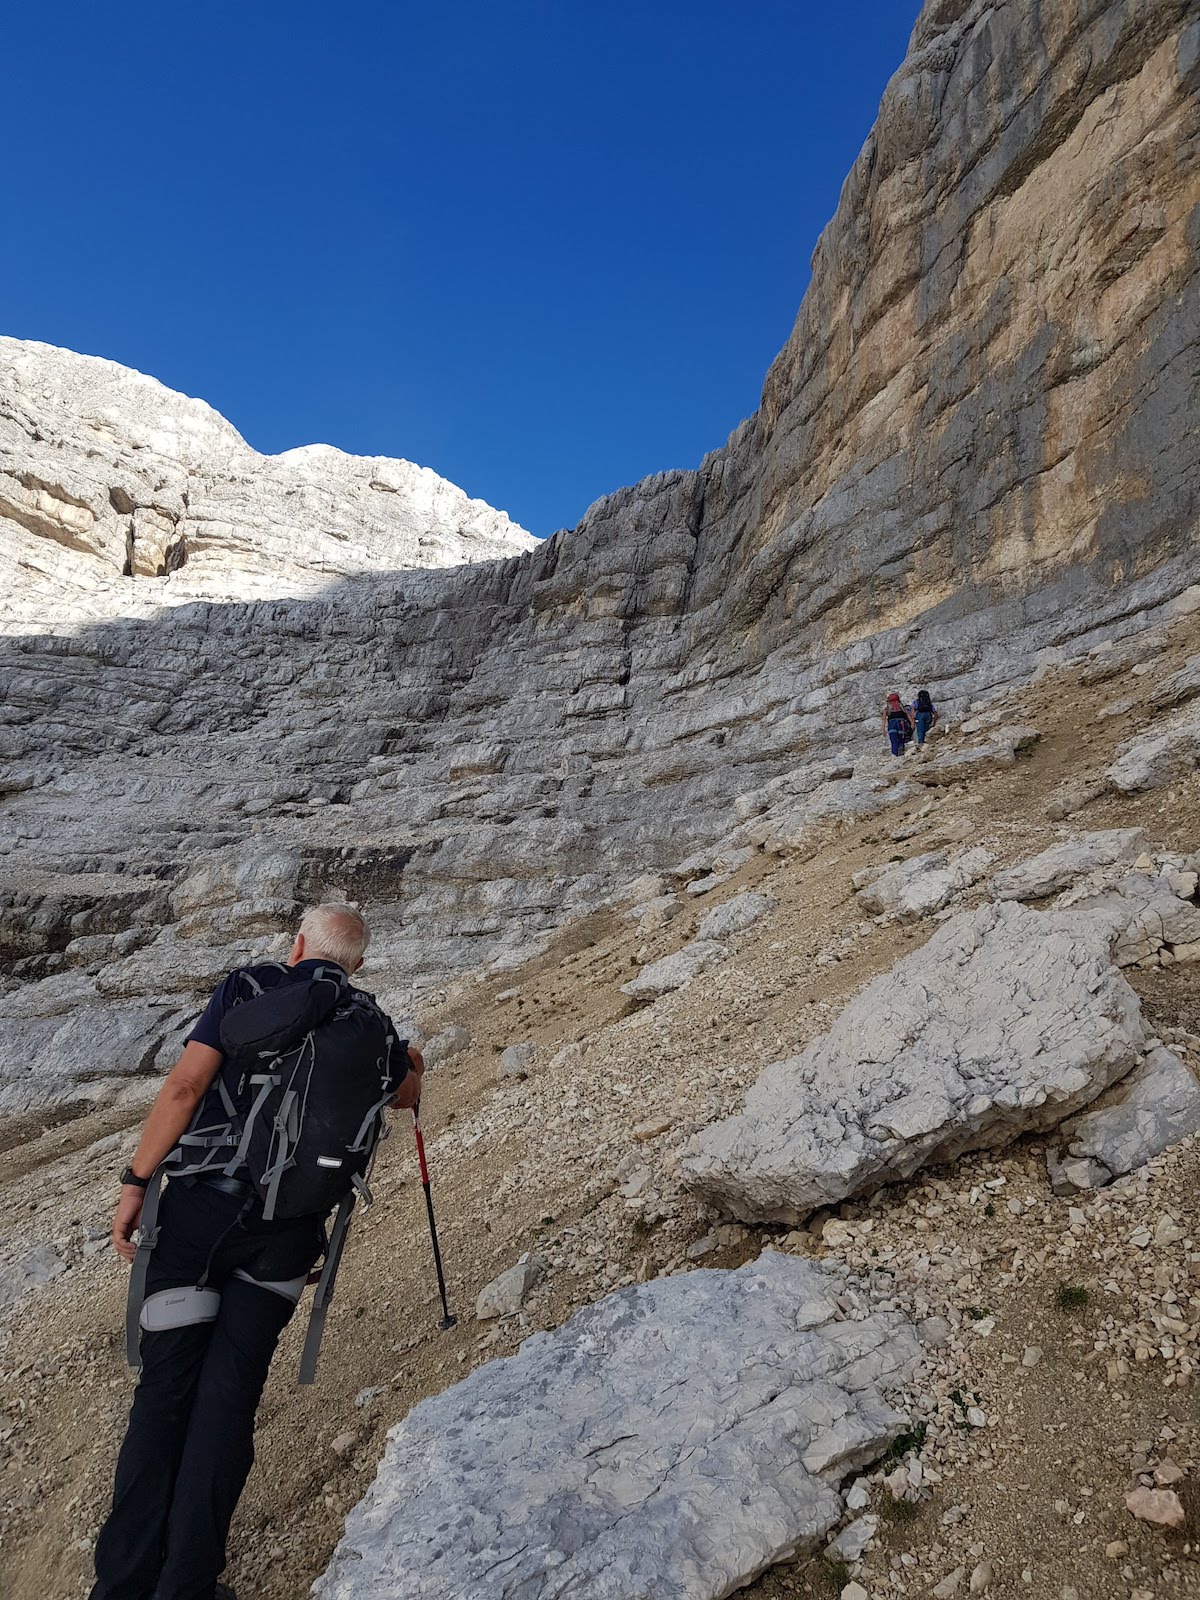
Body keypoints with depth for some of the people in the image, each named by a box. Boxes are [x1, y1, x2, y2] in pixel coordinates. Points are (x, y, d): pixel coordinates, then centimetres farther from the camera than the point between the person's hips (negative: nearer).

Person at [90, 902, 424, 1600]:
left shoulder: (247, 987, 1)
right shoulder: (372, 1024, 5)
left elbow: (185, 1085, -9)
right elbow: (408, 1095, 25)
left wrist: (136, 1182, -3)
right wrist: (412, 1062, 46)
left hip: (198, 1201, 0)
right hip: (284, 1229, 1)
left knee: (165, 1391, 11)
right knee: (227, 1400, 11)